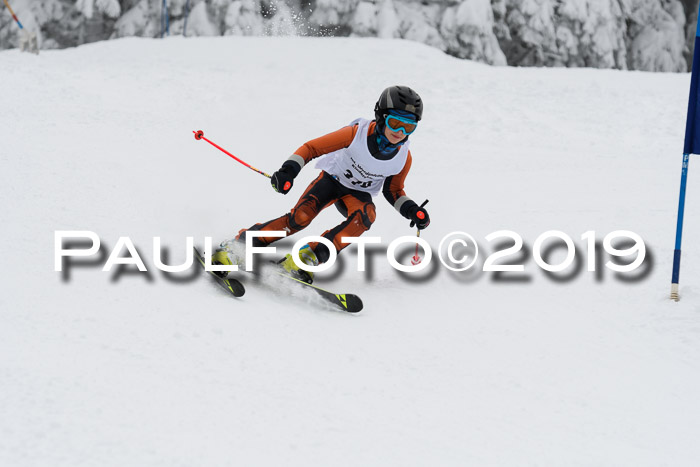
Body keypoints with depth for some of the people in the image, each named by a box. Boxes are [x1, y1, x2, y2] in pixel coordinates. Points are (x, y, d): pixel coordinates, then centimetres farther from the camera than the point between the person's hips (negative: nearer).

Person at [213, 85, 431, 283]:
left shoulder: (403, 158, -14)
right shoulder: (358, 133, -26)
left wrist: (411, 210, -12)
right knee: (300, 217, -27)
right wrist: (289, 169, -34)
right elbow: (312, 147, -20)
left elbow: (393, 191, 5)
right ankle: (237, 246, -20)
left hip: (358, 193, 3)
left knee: (365, 216, -33)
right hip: (333, 178, -3)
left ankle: (308, 257, -37)